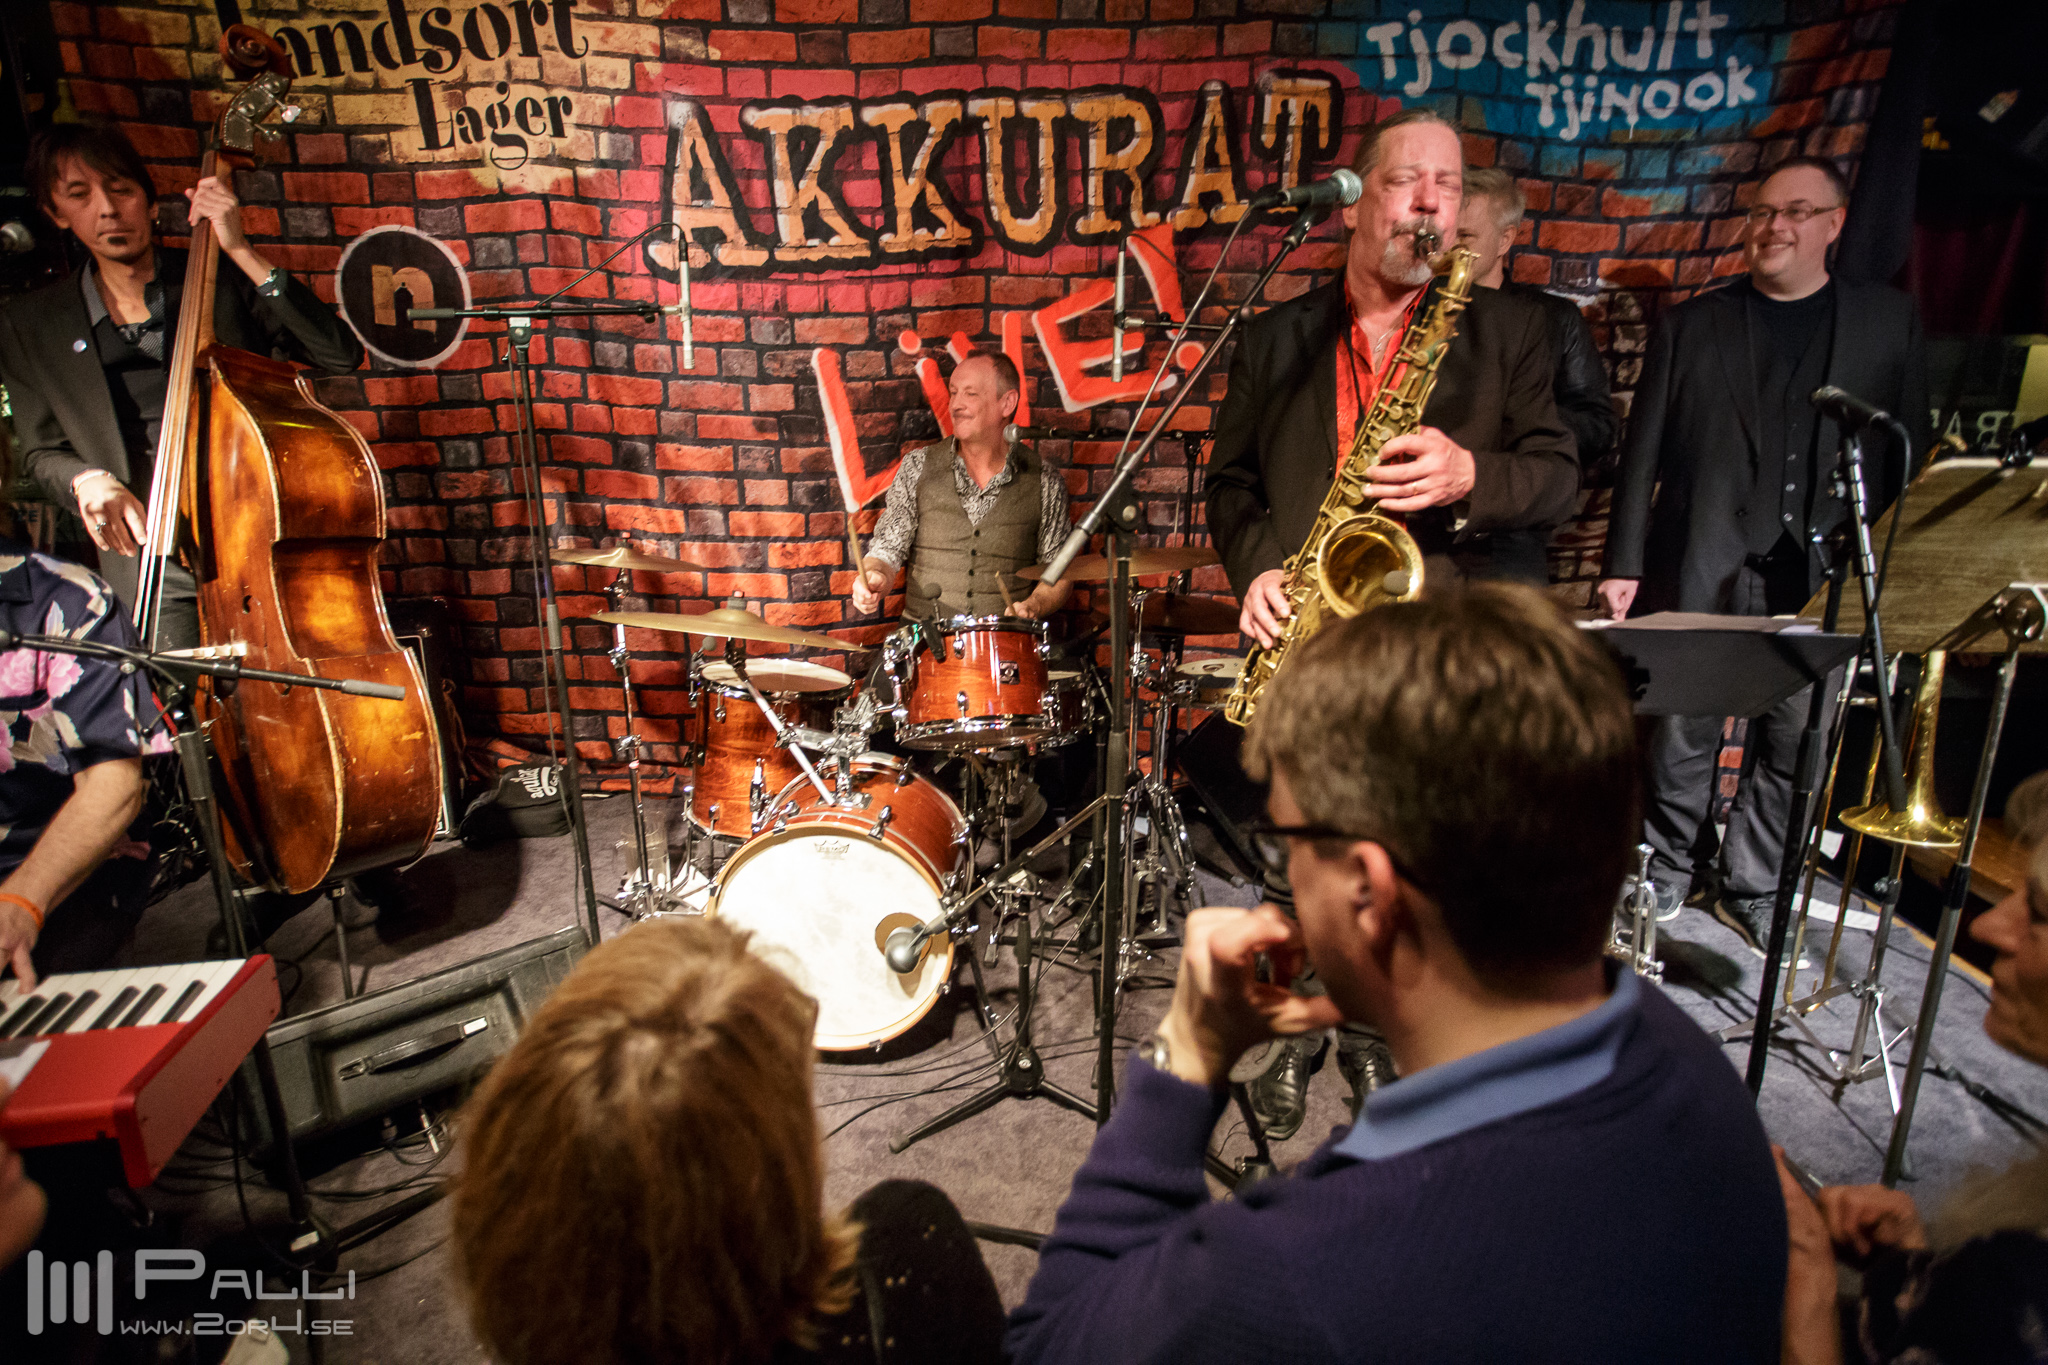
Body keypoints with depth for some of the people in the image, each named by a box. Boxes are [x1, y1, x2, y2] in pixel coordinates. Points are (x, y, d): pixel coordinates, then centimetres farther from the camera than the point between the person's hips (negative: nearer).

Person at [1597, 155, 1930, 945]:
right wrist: (1622, 563, -2)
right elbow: (1643, 454, 4)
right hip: (1700, 573, -1)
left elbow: (1910, 457, 9)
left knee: (1796, 742, 6)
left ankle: (1751, 886, 22)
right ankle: (1667, 872, 21)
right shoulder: (1691, 325, 9)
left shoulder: (1889, 322, 12)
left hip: (1822, 579, 1)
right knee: (1684, 734, 3)